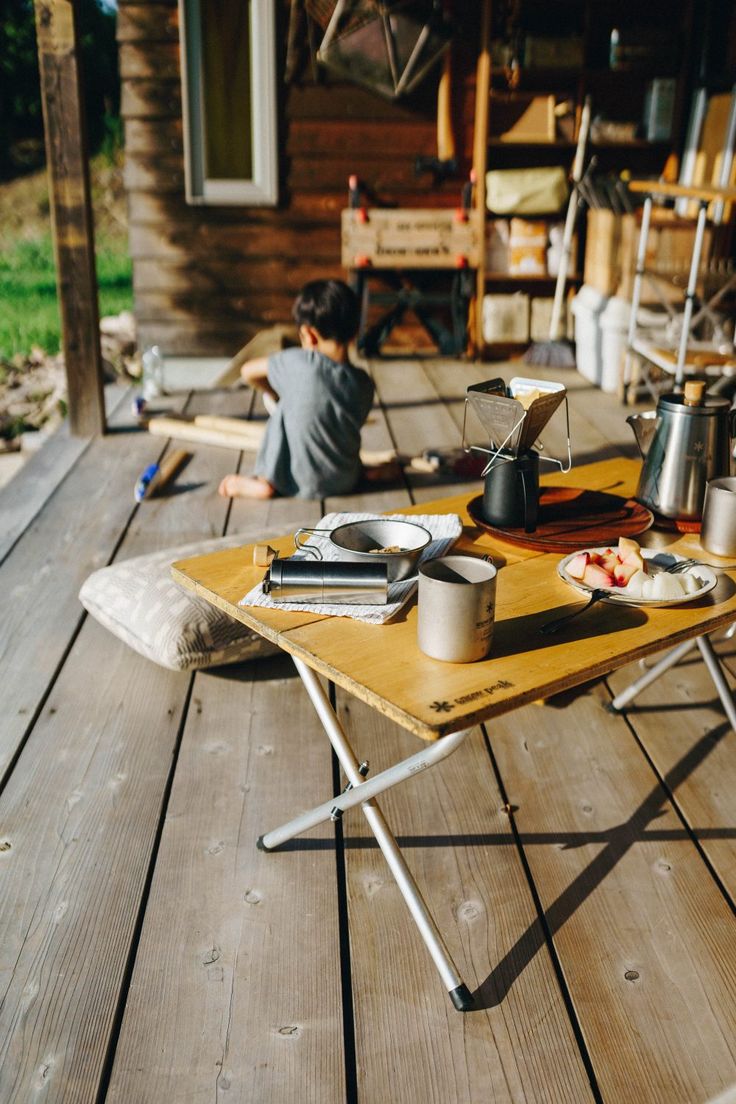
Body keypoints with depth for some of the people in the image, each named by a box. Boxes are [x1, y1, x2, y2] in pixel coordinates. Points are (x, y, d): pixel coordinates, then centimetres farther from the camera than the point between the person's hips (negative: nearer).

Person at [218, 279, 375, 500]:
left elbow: (248, 371, -4)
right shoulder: (363, 383, -9)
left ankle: (265, 481, 11)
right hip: (345, 482, 4)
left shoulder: (298, 363, -18)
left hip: (300, 483, -4)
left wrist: (275, 394, 15)